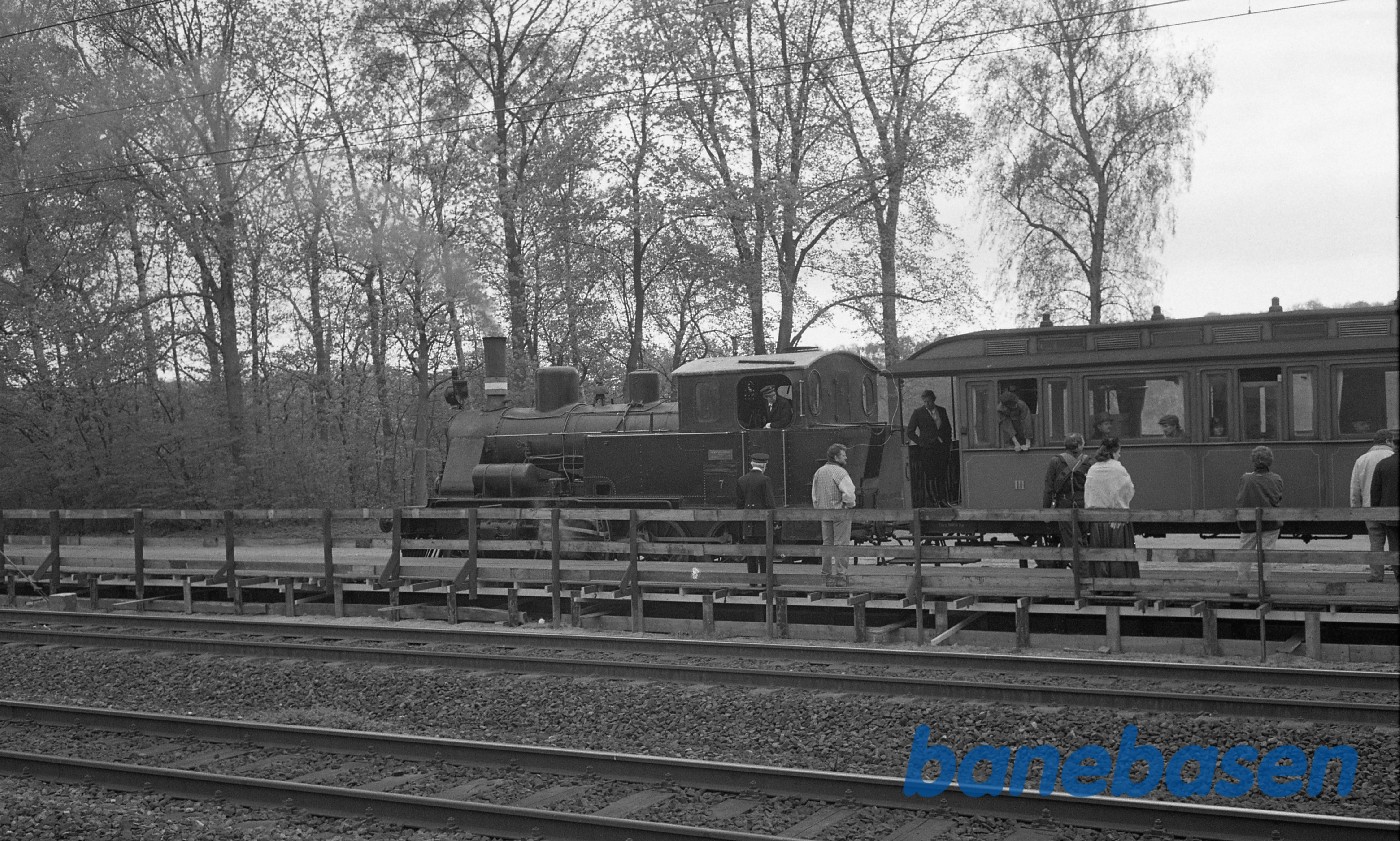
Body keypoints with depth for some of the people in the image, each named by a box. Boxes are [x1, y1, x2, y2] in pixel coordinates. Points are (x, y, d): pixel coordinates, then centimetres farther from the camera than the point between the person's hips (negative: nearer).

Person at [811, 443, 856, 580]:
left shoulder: (819, 472, 9)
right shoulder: (840, 472, -14)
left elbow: (814, 495, 15)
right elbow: (849, 493, -22)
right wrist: (850, 505, -4)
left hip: (824, 512, 7)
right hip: (840, 512, -7)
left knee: (827, 542, 14)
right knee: (841, 544, -1)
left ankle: (826, 573, 17)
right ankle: (840, 573, -2)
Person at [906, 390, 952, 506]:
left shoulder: (942, 411, 12)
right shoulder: (918, 412, -1)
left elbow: (948, 429, 21)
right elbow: (909, 432, 1)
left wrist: (948, 444, 12)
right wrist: (921, 443, -7)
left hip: (942, 448, 4)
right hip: (927, 449, -4)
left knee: (942, 475, 2)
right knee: (930, 475, -7)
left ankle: (942, 500, 8)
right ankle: (933, 501, -5)